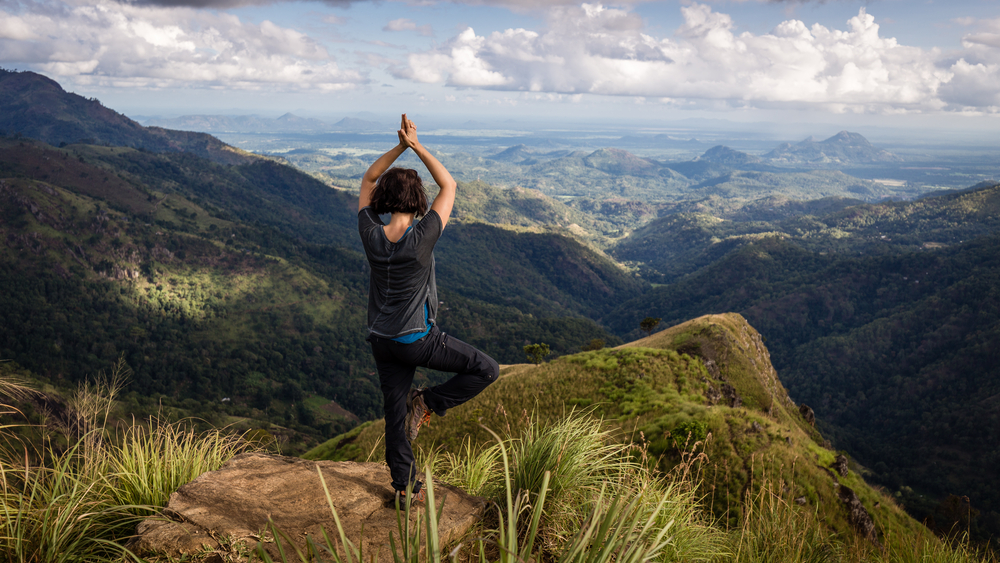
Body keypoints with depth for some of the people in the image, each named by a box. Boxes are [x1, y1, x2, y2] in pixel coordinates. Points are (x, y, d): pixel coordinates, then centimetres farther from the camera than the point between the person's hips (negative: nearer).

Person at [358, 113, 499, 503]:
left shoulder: (371, 235, -11)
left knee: (395, 412, 15)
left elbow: (368, 180, 5)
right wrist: (417, 147, -9)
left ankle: (405, 487, 26)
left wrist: (400, 147, -4)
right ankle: (428, 403, 4)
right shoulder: (422, 237, -22)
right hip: (418, 340, -5)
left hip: (382, 341, 5)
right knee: (487, 370, 7)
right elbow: (449, 186, -9)